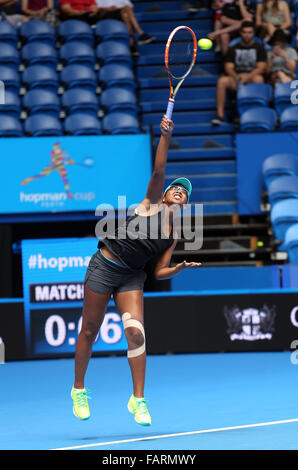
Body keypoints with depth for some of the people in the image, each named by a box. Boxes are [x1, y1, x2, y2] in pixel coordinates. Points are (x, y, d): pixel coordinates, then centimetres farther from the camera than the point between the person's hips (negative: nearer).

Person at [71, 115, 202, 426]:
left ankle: (138, 400, -11)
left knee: (136, 331, -15)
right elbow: (158, 172, -16)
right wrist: (165, 138, -28)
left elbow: (160, 272, 10)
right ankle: (79, 389, 21)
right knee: (89, 331, 3)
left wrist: (179, 268, -10)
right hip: (104, 267, -4)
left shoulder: (174, 235, 10)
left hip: (131, 278, 4)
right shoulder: (152, 204, 0)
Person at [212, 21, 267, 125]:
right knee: (221, 81, -29)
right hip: (236, 78, 2)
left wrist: (247, 77, -19)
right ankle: (220, 115, -30)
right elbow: (228, 67, 6)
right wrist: (236, 77, -16)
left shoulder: (259, 48, 9)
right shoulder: (233, 49, 16)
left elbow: (261, 68, -2)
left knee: (258, 79, -38)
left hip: (252, 77, -2)